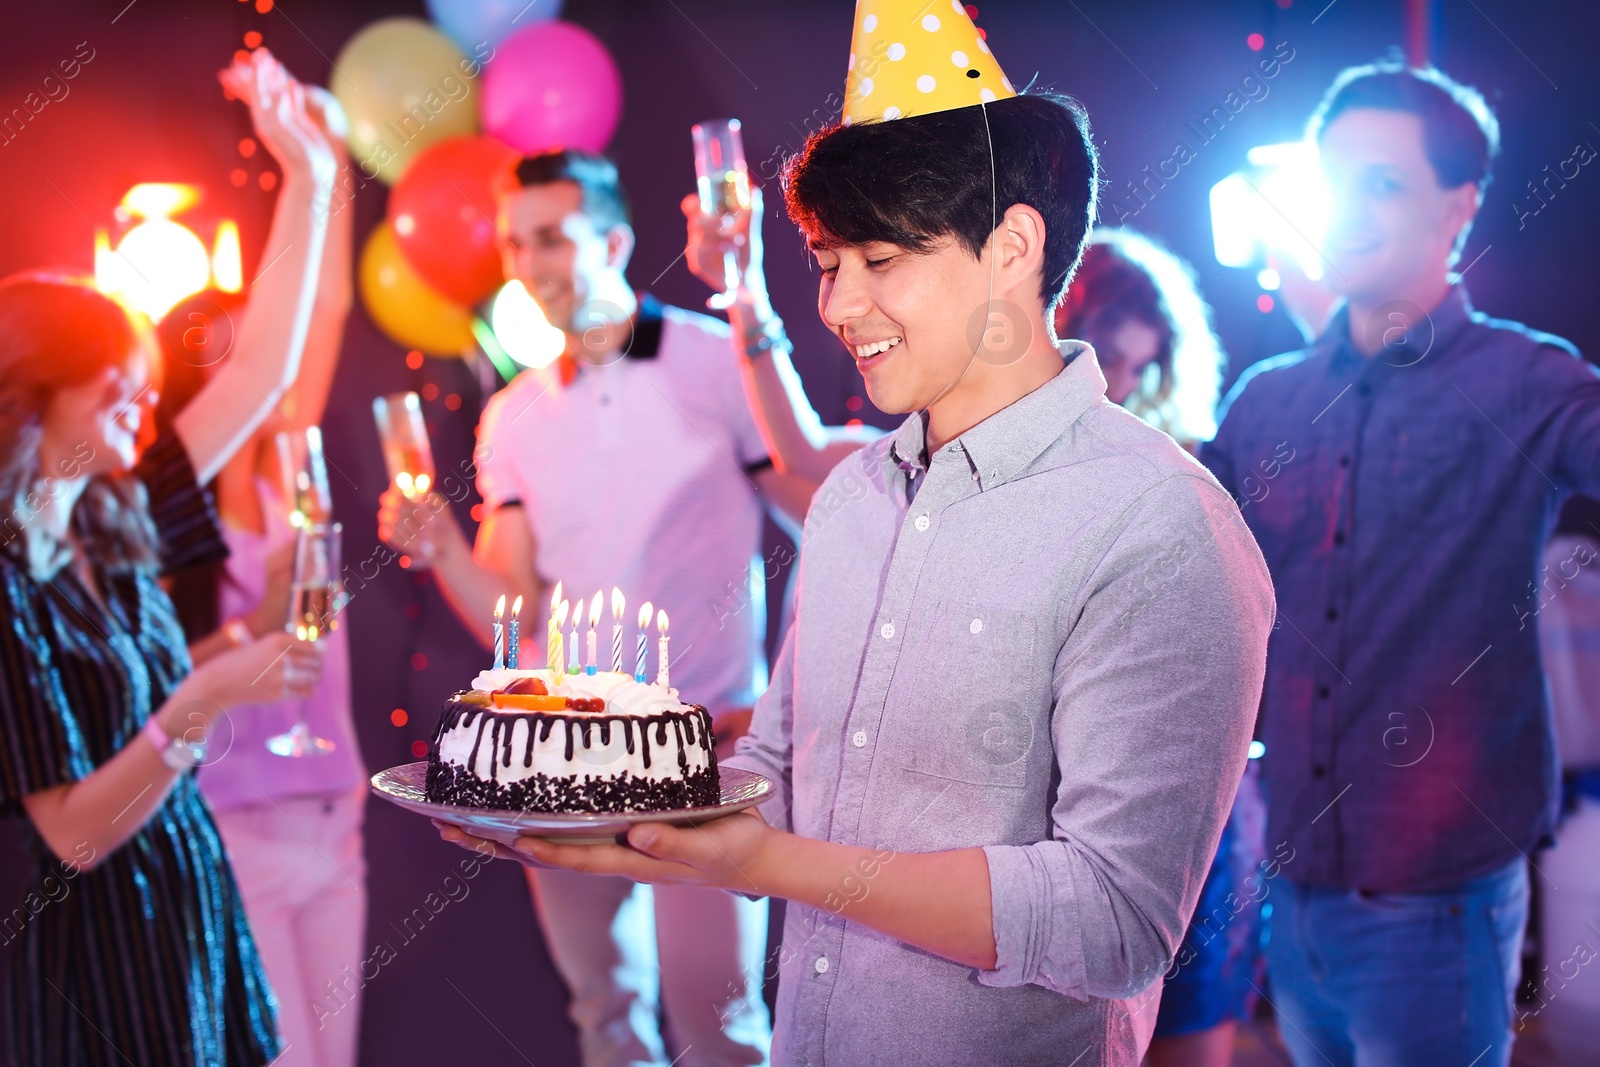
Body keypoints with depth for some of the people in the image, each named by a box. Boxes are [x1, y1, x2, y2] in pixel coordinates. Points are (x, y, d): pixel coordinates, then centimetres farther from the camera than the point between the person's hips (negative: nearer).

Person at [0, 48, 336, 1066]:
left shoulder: (114, 528, 3)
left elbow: (264, 370, 7)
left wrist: (308, 180, 5)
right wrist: (203, 700, -31)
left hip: (193, 897, 8)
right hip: (100, 948, -8)